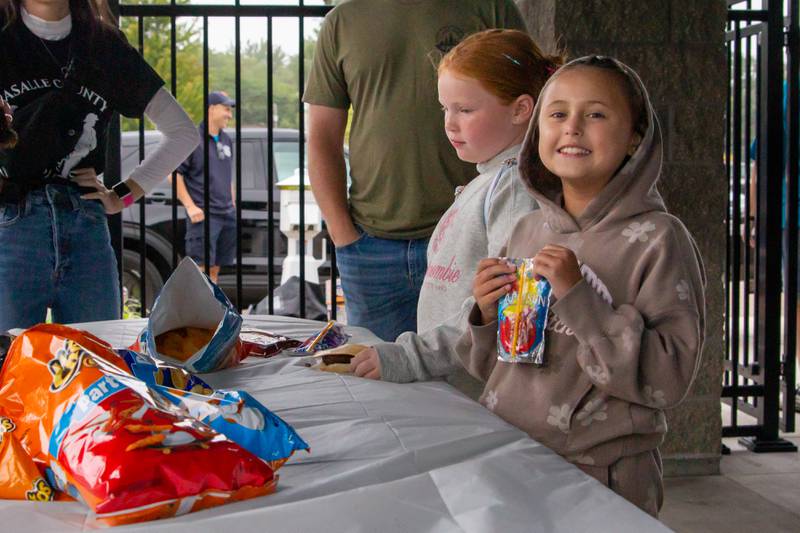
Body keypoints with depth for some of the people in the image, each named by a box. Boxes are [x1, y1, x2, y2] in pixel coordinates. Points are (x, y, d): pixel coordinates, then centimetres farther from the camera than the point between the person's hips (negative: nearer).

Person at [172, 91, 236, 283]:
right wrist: (190, 206, -13)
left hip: (228, 214, 7)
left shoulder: (226, 141, 15)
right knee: (201, 267, -9)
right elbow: (174, 174, -8)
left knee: (216, 268, 10)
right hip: (203, 216, -7)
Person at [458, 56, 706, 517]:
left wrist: (580, 297, -24)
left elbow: (669, 377, -19)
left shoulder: (656, 239, -12)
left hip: (601, 478, -5)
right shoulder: (526, 231, 5)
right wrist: (487, 318, -7)